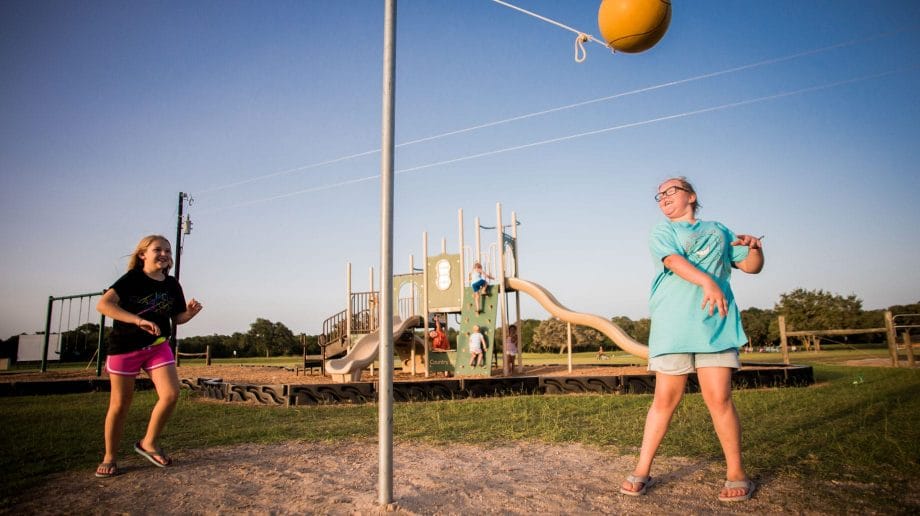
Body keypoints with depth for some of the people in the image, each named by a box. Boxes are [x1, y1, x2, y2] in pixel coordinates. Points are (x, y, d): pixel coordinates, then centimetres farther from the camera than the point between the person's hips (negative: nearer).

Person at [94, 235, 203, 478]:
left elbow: (177, 318, 11)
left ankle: (149, 443, 12)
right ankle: (109, 458, 22)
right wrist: (139, 320, -36)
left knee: (171, 394, -10)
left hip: (158, 346, 4)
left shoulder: (172, 285, 2)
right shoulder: (132, 279, -13)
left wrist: (190, 312, -12)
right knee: (120, 404, 3)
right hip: (125, 347, -4)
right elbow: (103, 305, -26)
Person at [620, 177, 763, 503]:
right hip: (672, 325, -1)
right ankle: (642, 472, 8)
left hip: (716, 323, 2)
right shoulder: (662, 232, 14)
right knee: (665, 400, -2)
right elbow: (674, 260, -7)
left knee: (718, 399, -5)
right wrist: (707, 282, -25)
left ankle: (736, 474, 11)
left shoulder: (718, 230, 23)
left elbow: (751, 266, 22)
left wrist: (754, 247, -1)